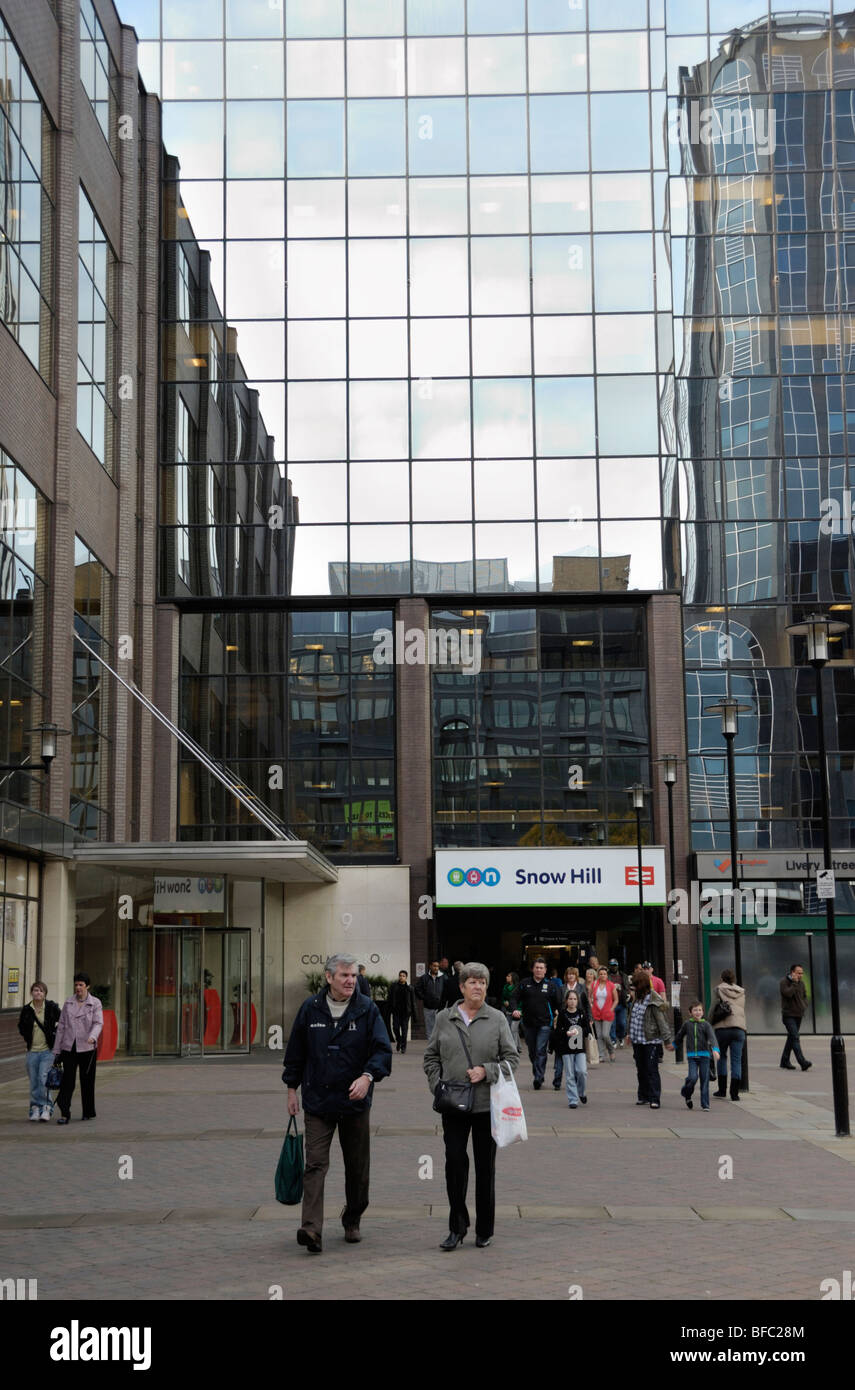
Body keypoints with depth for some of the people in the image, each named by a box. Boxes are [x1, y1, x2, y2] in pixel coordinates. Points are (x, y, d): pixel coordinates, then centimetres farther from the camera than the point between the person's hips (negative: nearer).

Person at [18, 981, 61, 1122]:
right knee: (33, 1082, 5)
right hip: (32, 1051, 3)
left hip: (48, 1050, -3)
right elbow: (21, 1027, 22)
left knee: (44, 1079, -14)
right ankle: (35, 1108, 15)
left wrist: (55, 1035, 1)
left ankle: (46, 1108, -6)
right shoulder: (27, 1010, 4)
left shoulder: (52, 1007, -3)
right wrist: (27, 1038, 11)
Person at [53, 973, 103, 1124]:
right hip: (69, 1048, 1)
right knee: (67, 1080, -8)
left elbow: (98, 1023, -10)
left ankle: (89, 1112, 20)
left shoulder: (95, 1003, 1)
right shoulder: (68, 1003, 9)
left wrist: (93, 1037, -31)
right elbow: (61, 1026, 10)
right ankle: (64, 1114, -12)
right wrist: (56, 1049, 8)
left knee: (87, 1081, 6)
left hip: (87, 1048, -1)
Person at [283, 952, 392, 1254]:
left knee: (357, 1167, 10)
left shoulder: (367, 1009, -2)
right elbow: (296, 1051, 12)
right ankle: (311, 1229, -17)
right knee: (315, 1163, -10)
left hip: (355, 1102, 0)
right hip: (318, 1101, 0)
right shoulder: (310, 1009, 3)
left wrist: (368, 1076, -25)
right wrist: (292, 1088, 11)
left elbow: (382, 1049, -8)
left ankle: (352, 1221, 29)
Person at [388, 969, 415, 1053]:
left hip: (405, 1011, -1)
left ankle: (403, 1046, 7)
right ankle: (398, 1041, 25)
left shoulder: (409, 987, 3)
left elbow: (413, 1000, 5)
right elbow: (390, 999, 6)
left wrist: (413, 1012, 0)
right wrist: (390, 1009, -1)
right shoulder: (393, 986, 4)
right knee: (395, 1027, -3)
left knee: (404, 1028, -1)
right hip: (396, 1011, 1)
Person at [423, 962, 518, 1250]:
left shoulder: (497, 1019, 3)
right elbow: (431, 1057, 13)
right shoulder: (444, 1019, 6)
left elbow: (512, 1056, 3)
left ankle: (484, 1230, 18)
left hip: (487, 1104, 0)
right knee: (455, 1161, -8)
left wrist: (486, 1071, -11)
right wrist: (437, 1085, -1)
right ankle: (457, 1227, 4)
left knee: (485, 1165, 6)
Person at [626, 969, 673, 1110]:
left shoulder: (655, 1001, -15)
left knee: (652, 1070, -6)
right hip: (637, 1040, 8)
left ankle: (654, 1099, -4)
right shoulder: (637, 998, 11)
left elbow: (662, 1021, -16)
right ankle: (643, 1096, 23)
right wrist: (630, 1034, 25)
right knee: (641, 1069, 14)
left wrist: (667, 1039, -19)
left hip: (651, 1041, -8)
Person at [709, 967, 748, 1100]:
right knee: (736, 1060, 2)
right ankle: (734, 1093, -3)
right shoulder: (741, 992, 16)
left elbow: (712, 1009, 2)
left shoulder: (718, 989, 4)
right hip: (739, 1027, 2)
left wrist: (709, 1024, 11)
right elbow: (742, 1009, 16)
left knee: (722, 1057, 13)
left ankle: (722, 1090, 13)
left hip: (722, 1027, -2)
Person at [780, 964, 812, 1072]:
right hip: (788, 1015, -7)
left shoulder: (801, 983, 10)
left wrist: (804, 1006, 4)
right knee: (795, 1037, -17)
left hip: (799, 1015, 7)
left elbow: (805, 996, 21)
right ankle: (802, 1062, -27)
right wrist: (794, 983, -20)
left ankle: (785, 1061, 24)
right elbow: (788, 993, -25)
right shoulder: (784, 982, -10)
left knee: (791, 1037, 14)